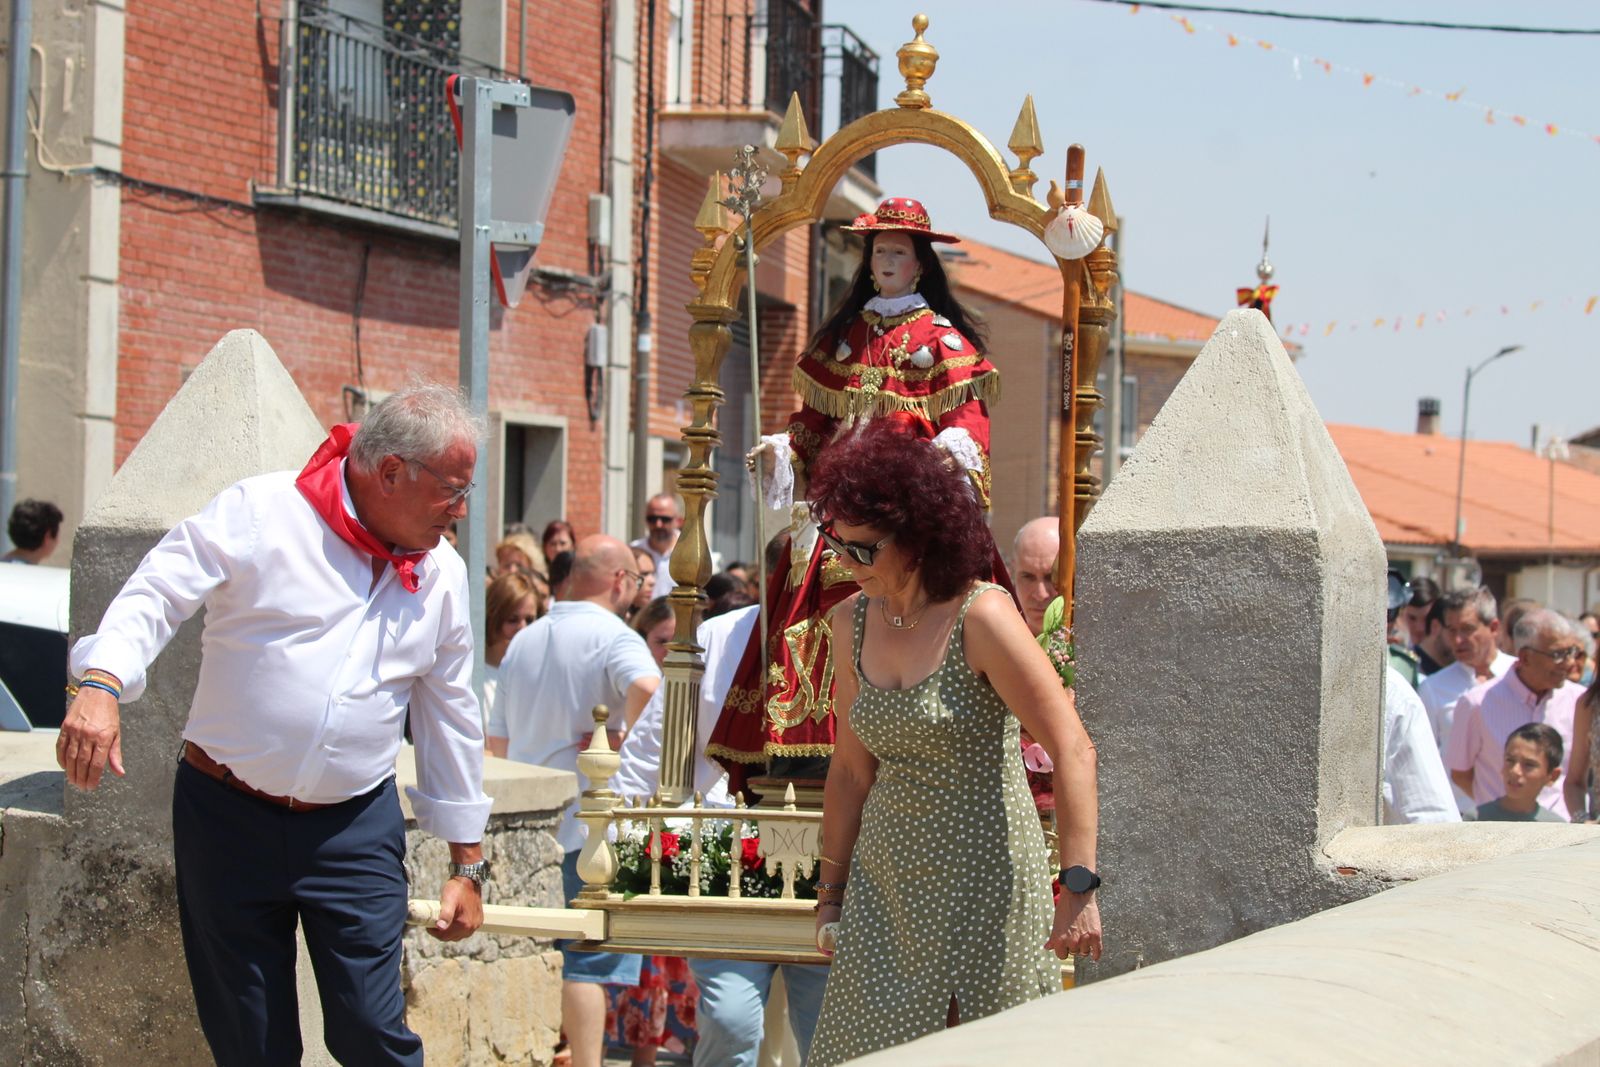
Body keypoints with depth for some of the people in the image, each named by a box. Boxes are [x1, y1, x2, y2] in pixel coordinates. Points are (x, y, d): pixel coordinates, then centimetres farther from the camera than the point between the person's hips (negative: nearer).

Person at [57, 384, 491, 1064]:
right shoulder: (260, 513, -7)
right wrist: (100, 682, -33)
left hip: (355, 828, 3)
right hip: (228, 816, -2)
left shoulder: (442, 574, 8)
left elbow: (453, 720, 16)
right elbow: (155, 595, -13)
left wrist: (467, 863, 19)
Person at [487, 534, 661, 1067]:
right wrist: (623, 745, -16)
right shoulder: (612, 637, -9)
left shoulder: (523, 641, 15)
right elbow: (648, 688, -31)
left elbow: (496, 743, 20)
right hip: (589, 828, -7)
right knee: (589, 962, -4)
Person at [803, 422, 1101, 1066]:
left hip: (981, 885, -6)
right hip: (886, 880, 6)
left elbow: (1073, 752, -19)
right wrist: (831, 892, 16)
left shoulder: (981, 618, -15)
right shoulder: (853, 622, 5)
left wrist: (1079, 889, -25)